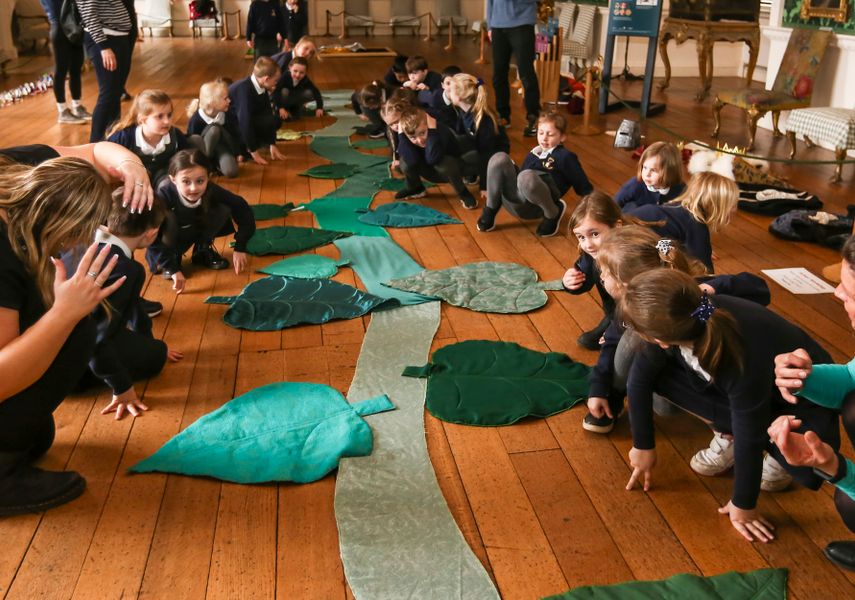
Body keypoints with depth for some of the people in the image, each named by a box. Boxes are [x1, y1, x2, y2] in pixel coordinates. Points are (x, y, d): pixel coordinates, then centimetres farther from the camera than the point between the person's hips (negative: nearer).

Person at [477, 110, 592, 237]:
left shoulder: (565, 157, 10)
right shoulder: (532, 155, 28)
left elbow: (583, 187, 8)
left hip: (534, 205, -5)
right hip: (514, 202, 5)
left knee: (526, 176, -39)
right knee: (499, 158, -13)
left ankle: (553, 214, -10)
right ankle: (490, 212, -7)